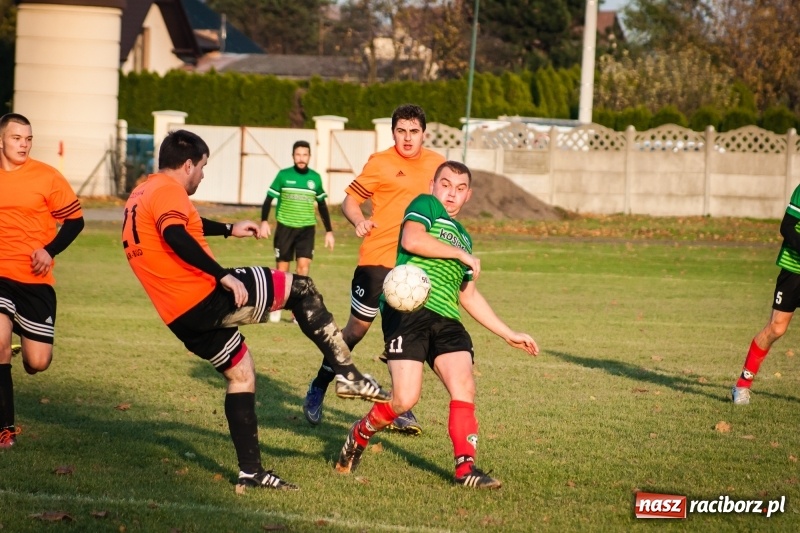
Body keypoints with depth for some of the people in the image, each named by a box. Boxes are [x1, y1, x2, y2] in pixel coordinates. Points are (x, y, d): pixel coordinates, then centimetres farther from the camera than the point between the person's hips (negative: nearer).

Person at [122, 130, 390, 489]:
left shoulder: (139, 196, 21)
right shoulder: (167, 189, -10)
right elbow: (174, 235, -29)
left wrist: (228, 229, 47)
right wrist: (223, 276, -29)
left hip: (181, 319, 10)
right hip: (205, 297, -10)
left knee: (241, 374, 21)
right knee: (299, 287, 2)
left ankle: (251, 470, 18)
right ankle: (346, 374, -2)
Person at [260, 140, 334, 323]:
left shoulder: (315, 178, 4)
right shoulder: (283, 175, -3)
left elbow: (322, 205, 14)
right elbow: (269, 199, 0)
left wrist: (329, 231, 13)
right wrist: (264, 221, -13)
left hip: (306, 228, 1)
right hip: (285, 226, -1)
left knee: (303, 265, -13)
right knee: (282, 268, 3)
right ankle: (276, 308, 19)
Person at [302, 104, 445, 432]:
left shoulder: (437, 165, 9)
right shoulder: (380, 164, -5)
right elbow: (350, 199, -3)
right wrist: (358, 221, -23)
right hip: (378, 258, -4)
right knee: (357, 328, 3)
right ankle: (318, 389, 21)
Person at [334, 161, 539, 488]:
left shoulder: (463, 237, 31)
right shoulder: (426, 206, 10)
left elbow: (469, 296, 35)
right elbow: (411, 240, -12)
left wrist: (509, 334, 32)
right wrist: (462, 254, -3)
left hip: (446, 319, 7)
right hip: (408, 311, -7)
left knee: (464, 388, -15)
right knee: (405, 398, -15)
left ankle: (465, 467, -12)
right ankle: (359, 436, 13)